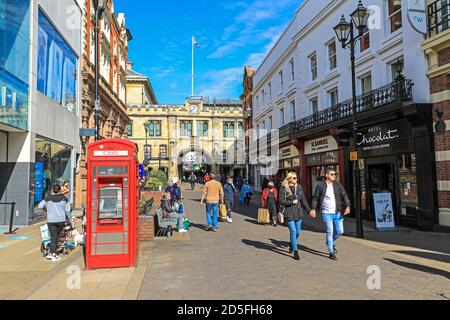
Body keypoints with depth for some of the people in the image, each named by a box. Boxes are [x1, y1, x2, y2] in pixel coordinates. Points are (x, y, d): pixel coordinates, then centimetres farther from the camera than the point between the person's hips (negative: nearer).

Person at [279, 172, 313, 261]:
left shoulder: (298, 187, 7)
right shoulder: (284, 188, -5)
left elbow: (303, 200, 10)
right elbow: (281, 201, -7)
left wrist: (309, 210, 5)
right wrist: (292, 202, -14)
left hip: (298, 213, 5)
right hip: (289, 213, -4)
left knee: (298, 232, 11)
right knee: (293, 232, -7)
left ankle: (292, 245, 38)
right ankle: (295, 252, 3)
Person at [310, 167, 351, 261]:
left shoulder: (338, 185, 5)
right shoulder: (321, 186, -3)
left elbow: (344, 196, -1)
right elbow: (315, 198, 2)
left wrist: (348, 206, -15)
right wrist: (314, 209, -7)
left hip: (337, 213, 4)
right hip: (327, 213, -4)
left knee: (340, 231, 6)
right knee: (330, 232, -3)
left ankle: (330, 242, 36)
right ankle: (331, 253, 10)